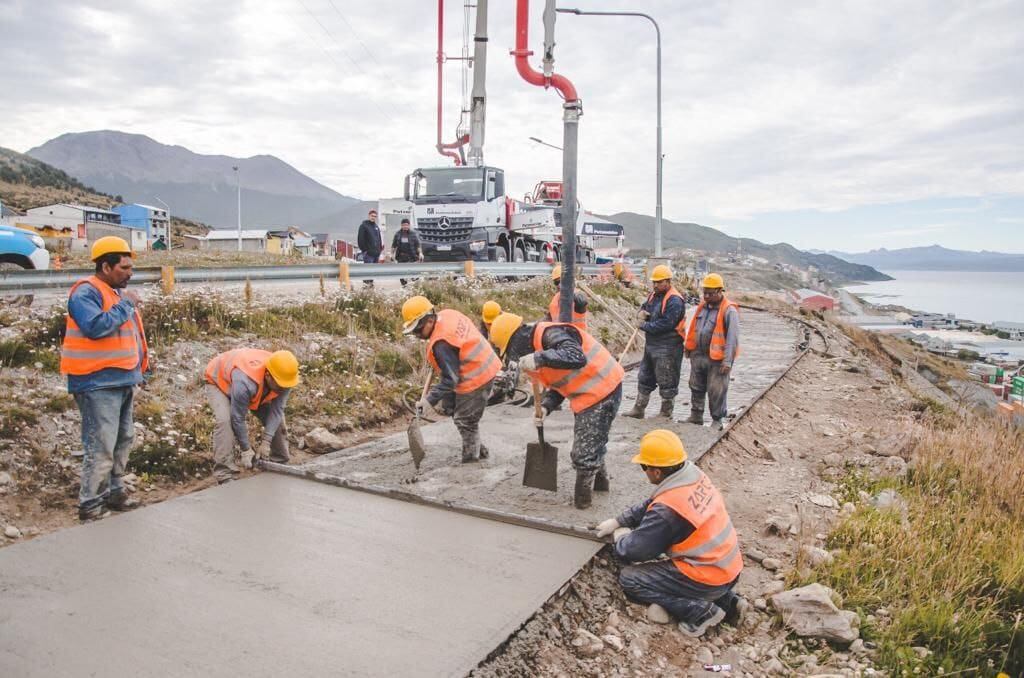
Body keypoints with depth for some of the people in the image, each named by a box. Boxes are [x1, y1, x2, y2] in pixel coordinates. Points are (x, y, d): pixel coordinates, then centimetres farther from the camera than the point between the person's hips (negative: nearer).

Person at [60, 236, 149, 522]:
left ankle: (114, 492, 29)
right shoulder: (86, 292, -12)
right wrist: (125, 305, -18)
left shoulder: (118, 292, 17)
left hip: (122, 380, 10)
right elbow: (96, 327, -28)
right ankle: (90, 505, 1)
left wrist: (142, 367, 19)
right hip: (98, 383, -10)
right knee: (101, 446, -8)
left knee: (123, 440, 16)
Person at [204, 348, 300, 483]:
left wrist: (266, 442, -28)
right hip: (219, 382, -5)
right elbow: (237, 418, -35)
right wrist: (246, 450, -26)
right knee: (224, 420, -30)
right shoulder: (245, 383, -46)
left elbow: (276, 410, -24)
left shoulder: (284, 378, -30)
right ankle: (225, 475, -26)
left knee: (277, 419, -1)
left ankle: (280, 464, 15)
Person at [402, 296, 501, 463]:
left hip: (475, 378, -10)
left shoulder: (441, 344, -27)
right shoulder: (447, 314, -3)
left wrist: (431, 400, -21)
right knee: (446, 406, 17)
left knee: (465, 422, 5)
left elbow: (450, 379, -25)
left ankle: (471, 458, 22)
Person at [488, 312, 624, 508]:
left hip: (601, 390, -10)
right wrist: (545, 406, -4)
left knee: (585, 450, -2)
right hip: (589, 393, 10)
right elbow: (558, 383, 13)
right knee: (590, 443, 27)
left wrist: (540, 359, -42)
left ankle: (582, 496, 14)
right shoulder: (532, 349, 9)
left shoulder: (550, 334, -22)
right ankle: (599, 481, 48)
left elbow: (577, 357, -38)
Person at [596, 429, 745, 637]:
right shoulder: (694, 474, -3)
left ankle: (699, 611, -5)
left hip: (709, 579, -8)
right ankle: (727, 600, 17)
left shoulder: (666, 510, -27)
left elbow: (634, 550, -16)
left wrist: (620, 538, 6)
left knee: (629, 579, -1)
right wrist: (617, 521, 12)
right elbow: (650, 506, 11)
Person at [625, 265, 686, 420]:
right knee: (644, 378, 16)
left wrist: (644, 326, -16)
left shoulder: (674, 300, -18)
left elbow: (665, 324, -26)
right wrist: (641, 313, -7)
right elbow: (644, 308, 19)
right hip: (651, 344, 9)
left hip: (667, 348, -9)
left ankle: (666, 413, 13)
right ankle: (638, 409, 27)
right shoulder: (654, 295, 10)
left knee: (667, 382, 2)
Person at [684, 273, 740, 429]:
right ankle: (696, 416, 29)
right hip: (698, 356, 7)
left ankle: (718, 420, 14)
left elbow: (732, 337, -17)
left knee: (716, 391, 0)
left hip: (716, 359, -7)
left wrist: (728, 361, -20)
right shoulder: (702, 306, 10)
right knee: (696, 388, 16)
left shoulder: (729, 310, -12)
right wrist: (689, 349, 17)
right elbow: (694, 329, 18)